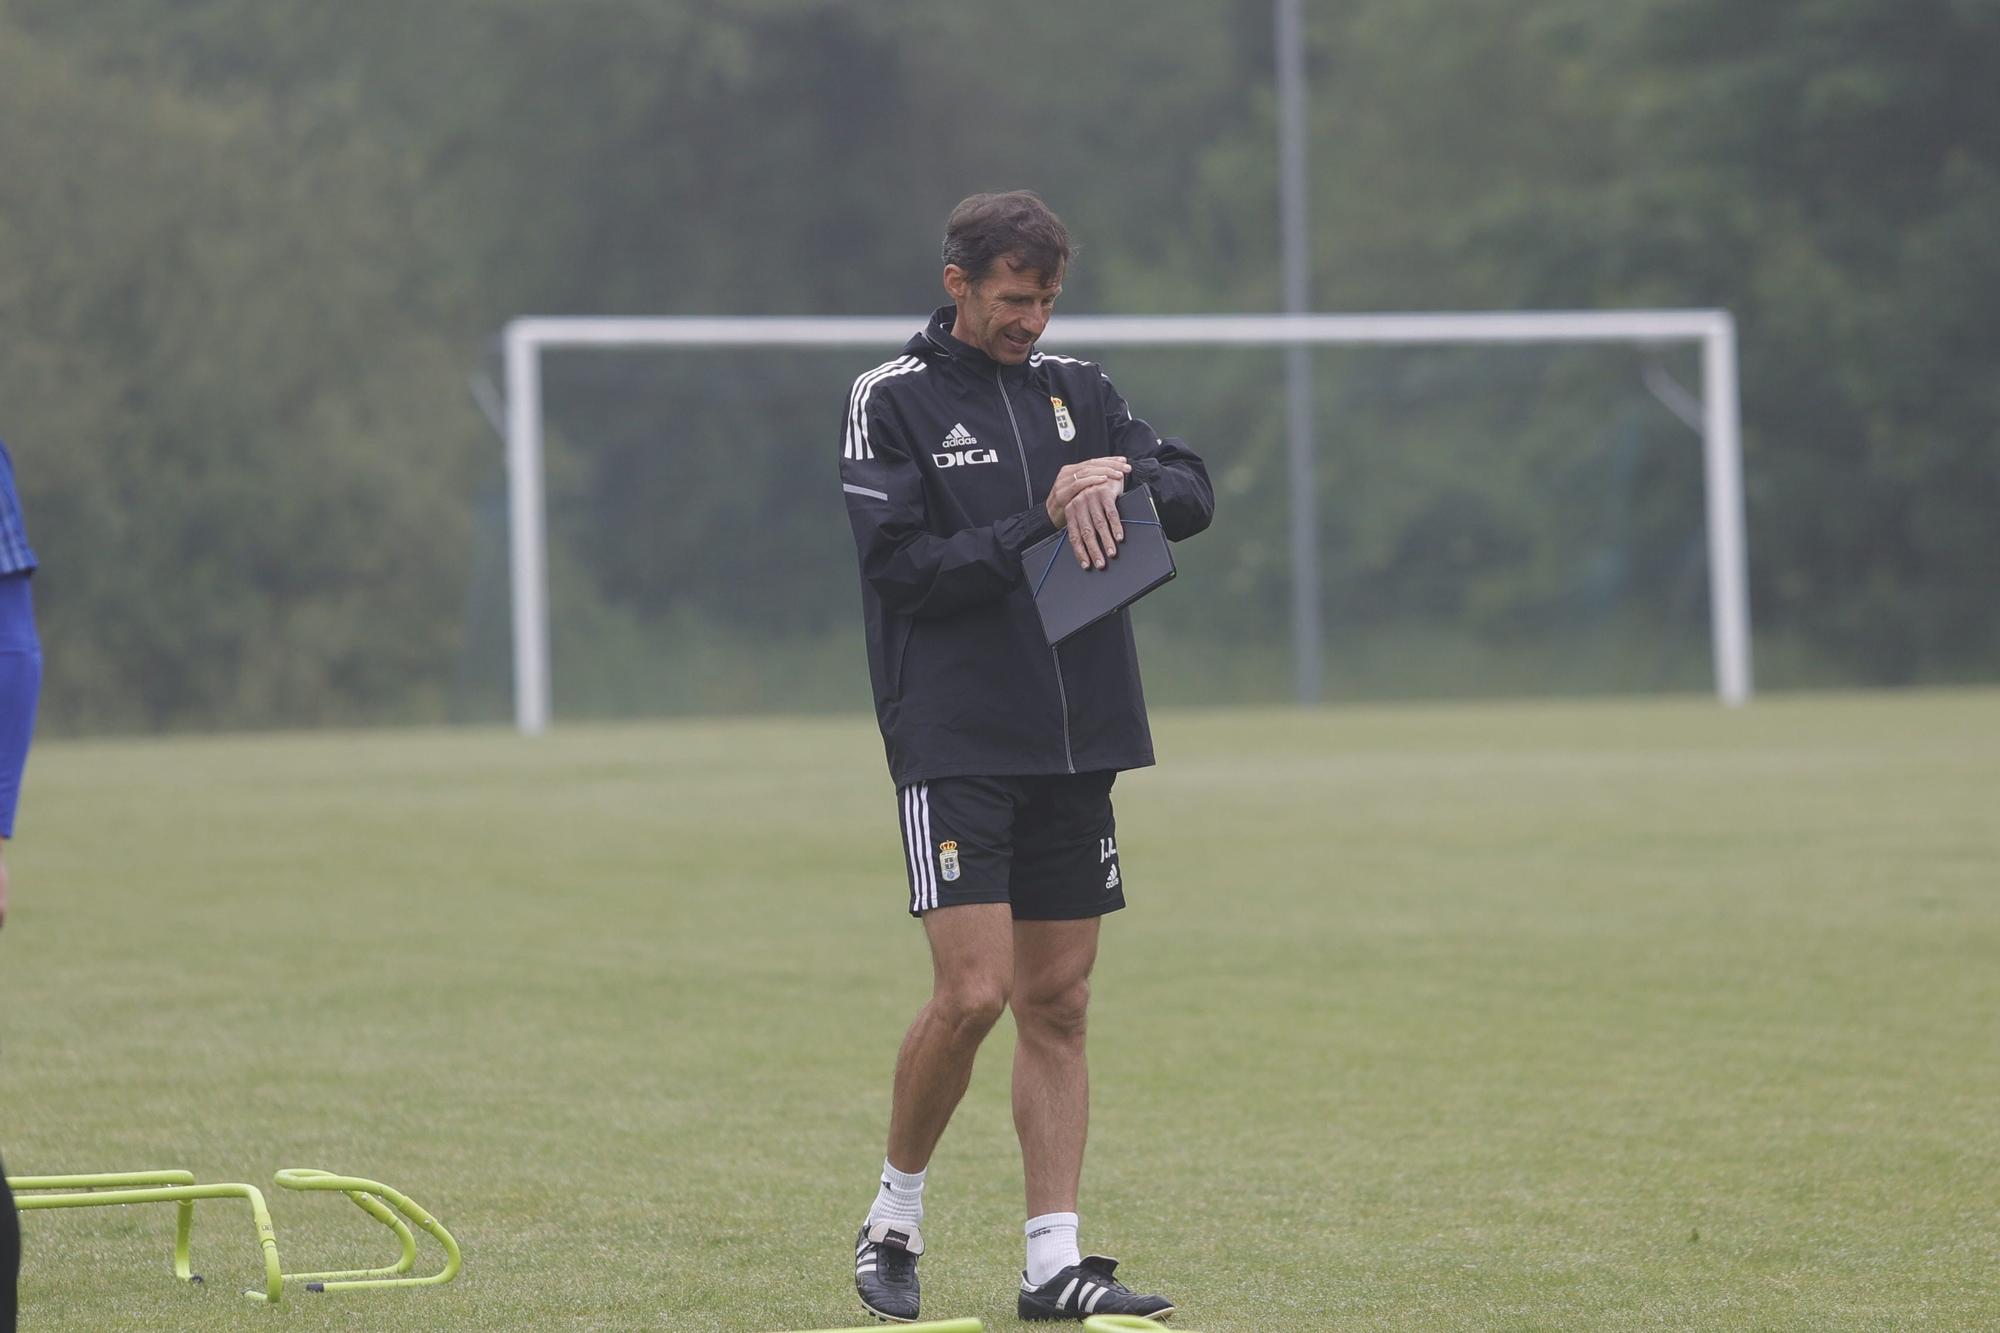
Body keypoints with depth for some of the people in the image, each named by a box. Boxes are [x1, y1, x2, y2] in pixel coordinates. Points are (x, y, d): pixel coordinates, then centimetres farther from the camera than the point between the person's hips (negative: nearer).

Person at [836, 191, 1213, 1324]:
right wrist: (1039, 522, -16)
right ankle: (893, 1221, 8)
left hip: (1078, 744, 5)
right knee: (973, 992, -13)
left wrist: (1122, 480, -15)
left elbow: (1195, 492, 5)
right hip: (955, 745, -5)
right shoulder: (894, 400, -3)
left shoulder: (1075, 389, 12)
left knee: (1058, 1003, 4)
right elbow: (901, 565, -12)